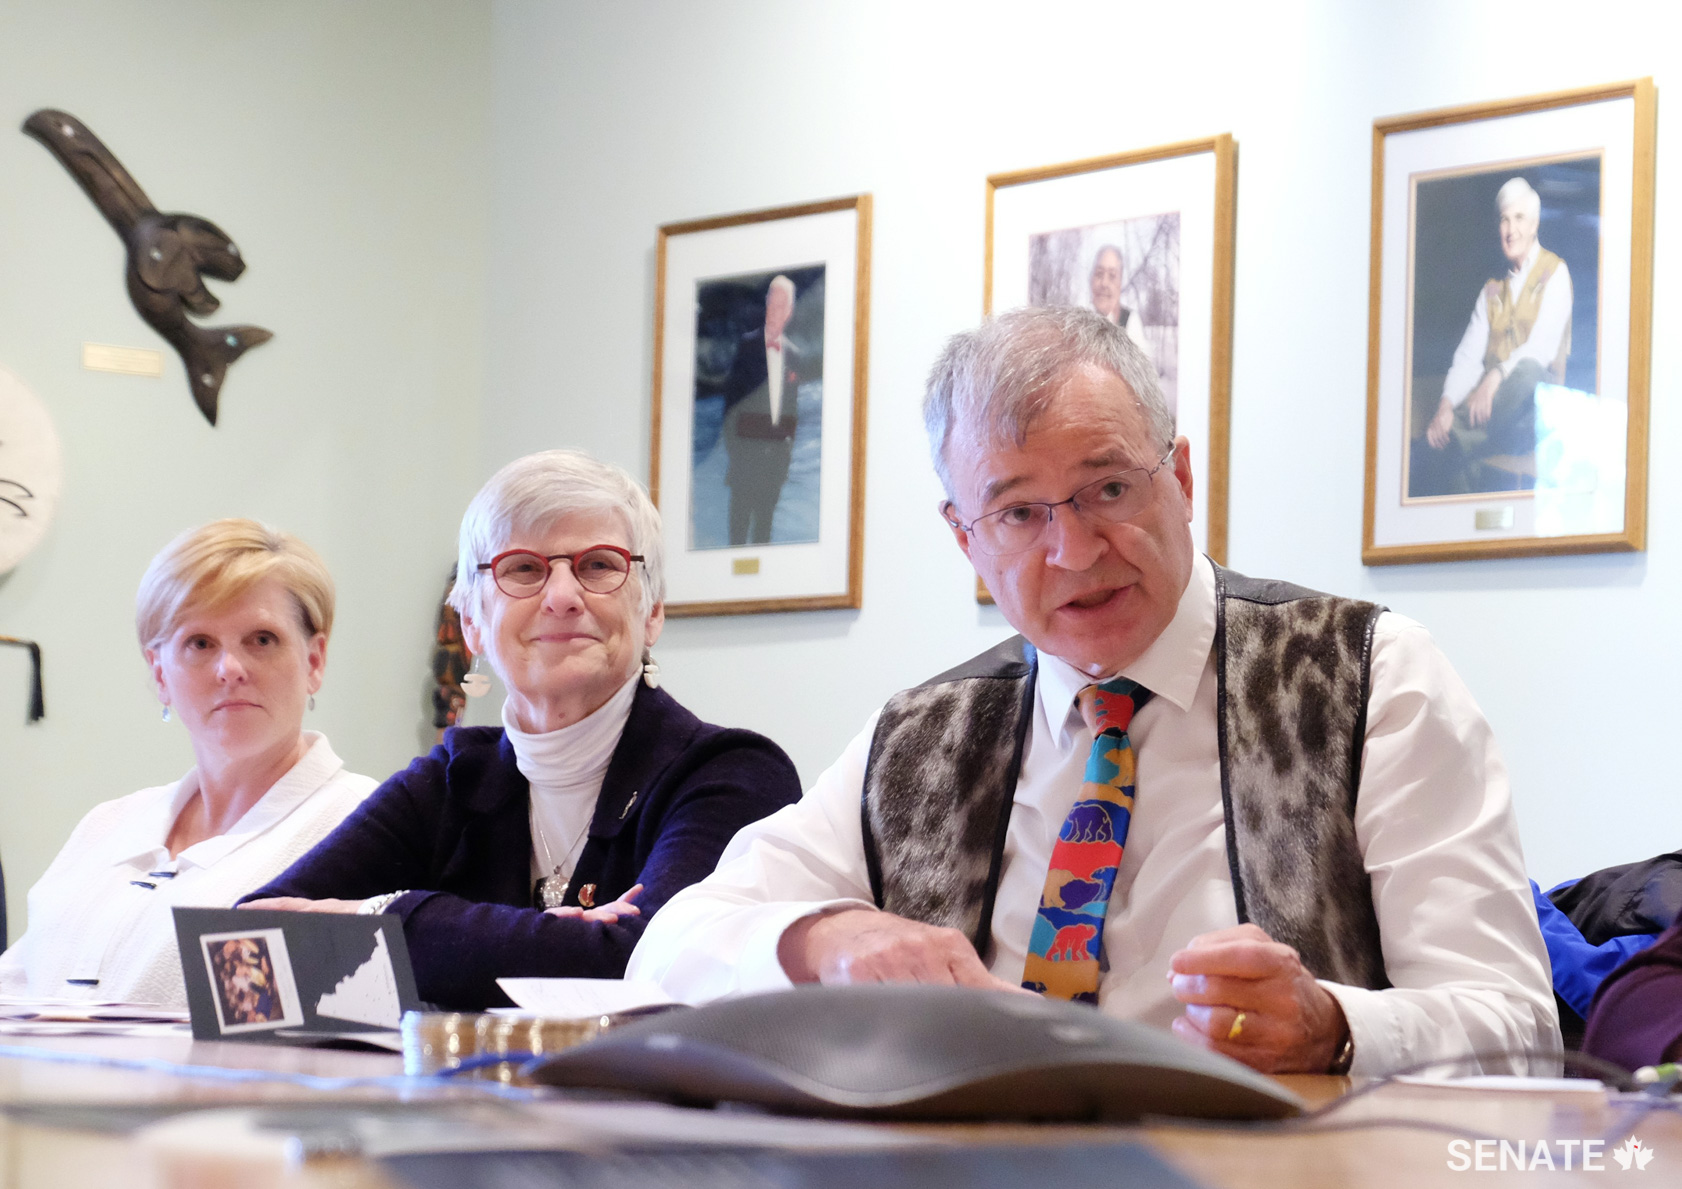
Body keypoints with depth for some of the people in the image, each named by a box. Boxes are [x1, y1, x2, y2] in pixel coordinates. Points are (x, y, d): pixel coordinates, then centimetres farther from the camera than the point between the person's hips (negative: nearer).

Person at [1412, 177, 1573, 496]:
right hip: (1484, 399, 4)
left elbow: (1543, 349, -11)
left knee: (1527, 369, -40)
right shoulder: (1492, 289, 21)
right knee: (1427, 452, -24)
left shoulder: (1554, 273, 5)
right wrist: (1446, 405, -11)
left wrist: (1497, 377, -28)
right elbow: (1469, 355, 9)